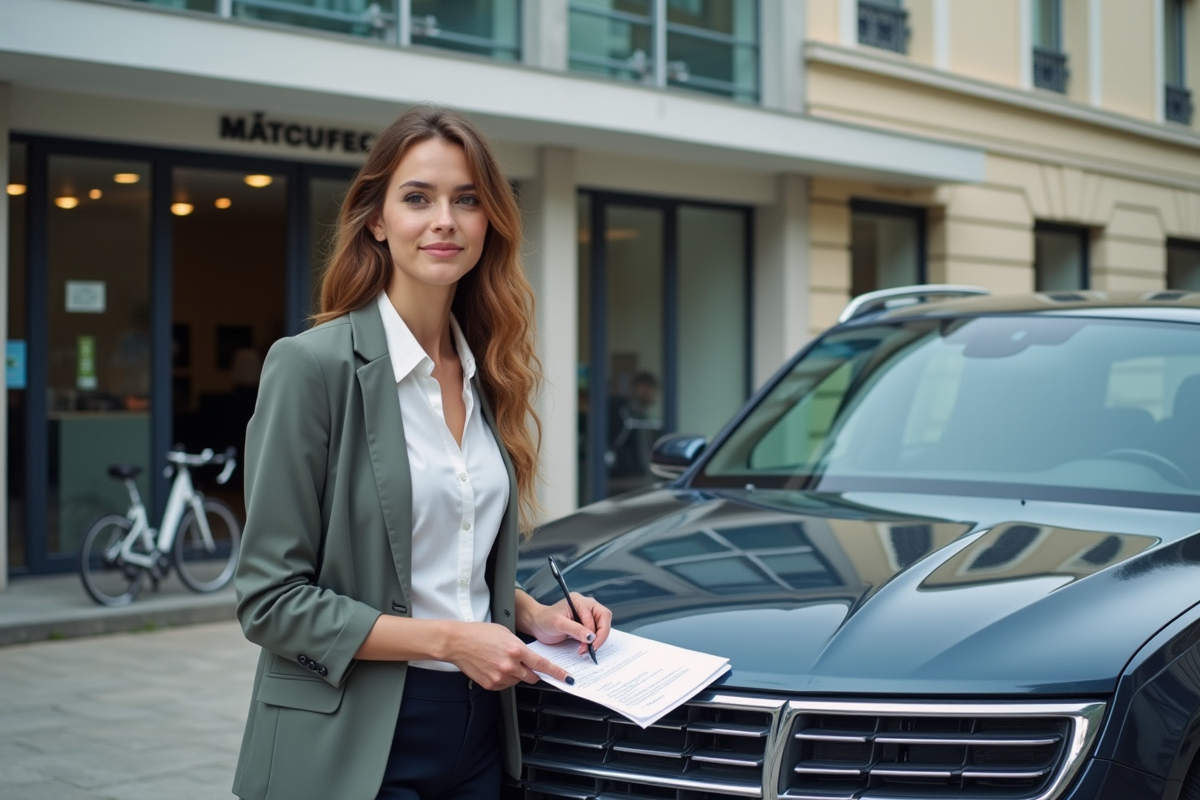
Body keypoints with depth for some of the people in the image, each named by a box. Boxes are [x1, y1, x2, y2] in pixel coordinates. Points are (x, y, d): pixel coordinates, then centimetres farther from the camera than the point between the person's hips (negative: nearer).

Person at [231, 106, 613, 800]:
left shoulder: (485, 375, 8)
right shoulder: (315, 365, -12)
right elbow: (270, 600, -14)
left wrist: (533, 614, 1)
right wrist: (446, 639, -18)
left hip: (479, 738, 6)